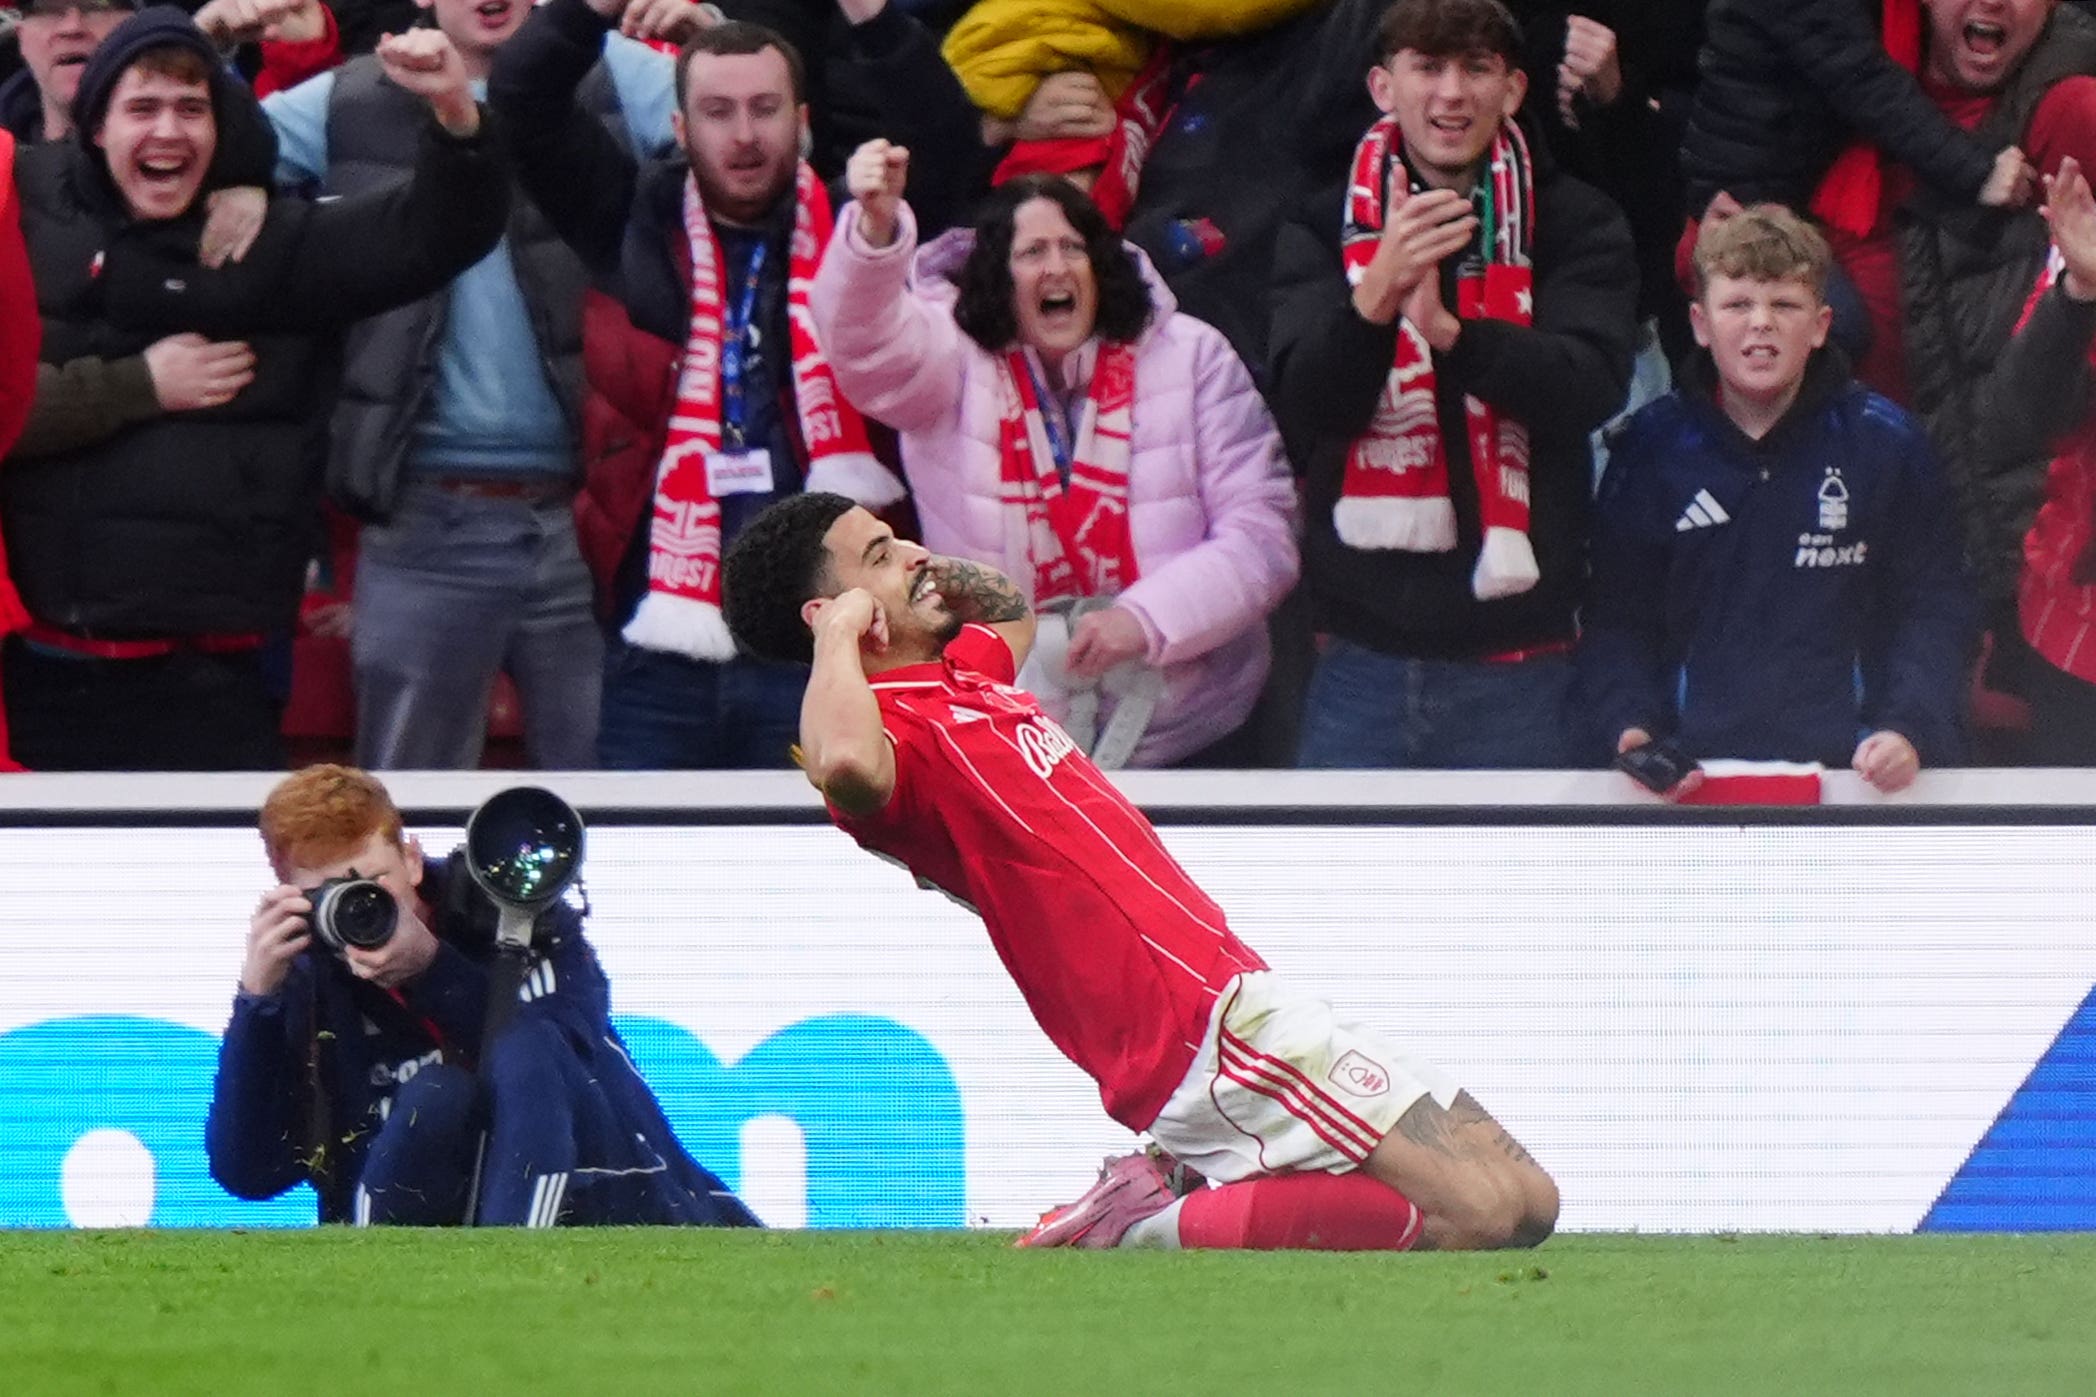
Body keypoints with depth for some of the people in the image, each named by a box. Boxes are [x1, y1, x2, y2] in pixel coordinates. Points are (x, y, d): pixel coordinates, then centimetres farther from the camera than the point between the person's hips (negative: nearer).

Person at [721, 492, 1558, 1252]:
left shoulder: (966, 672, 18)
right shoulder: (894, 726, -12)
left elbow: (1011, 605, 42)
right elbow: (845, 763, -39)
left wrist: (922, 575, 22)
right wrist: (839, 633, -21)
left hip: (1234, 995, 10)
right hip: (1209, 1031, -10)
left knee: (1526, 1201, 6)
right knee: (1482, 1212, -16)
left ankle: (1181, 1192, 6)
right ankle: (1154, 1229, -10)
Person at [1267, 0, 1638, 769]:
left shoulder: (1575, 227, 4)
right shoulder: (1326, 232, 7)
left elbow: (1590, 387, -11)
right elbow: (1304, 409, -6)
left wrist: (1449, 331, -28)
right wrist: (1376, 295, -26)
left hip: (1515, 663, -1)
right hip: (1362, 660, 1)